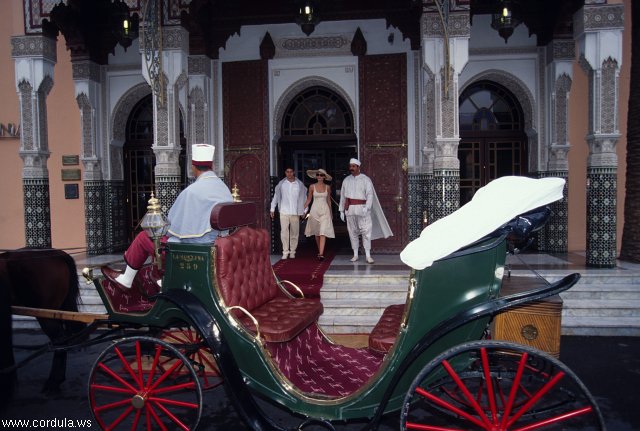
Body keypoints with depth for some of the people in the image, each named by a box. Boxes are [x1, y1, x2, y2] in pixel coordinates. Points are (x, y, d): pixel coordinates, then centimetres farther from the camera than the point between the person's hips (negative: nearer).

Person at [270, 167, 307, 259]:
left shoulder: (299, 184, 3)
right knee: (284, 232, -5)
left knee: (294, 233, 5)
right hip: (284, 212, 0)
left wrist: (303, 211, 6)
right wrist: (272, 209, 7)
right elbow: (276, 196, 9)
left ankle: (292, 252, 15)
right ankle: (285, 252, 1)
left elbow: (303, 198, 8)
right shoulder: (281, 183, 3)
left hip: (295, 212, 1)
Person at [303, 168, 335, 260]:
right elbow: (308, 199, 7)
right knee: (316, 233, 9)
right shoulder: (312, 186, 1)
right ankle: (320, 251, 27)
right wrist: (303, 209, -1)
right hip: (315, 210, 1)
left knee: (323, 232, -12)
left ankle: (321, 254, -17)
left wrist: (331, 212, 18)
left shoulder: (327, 187, 4)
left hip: (325, 210, -1)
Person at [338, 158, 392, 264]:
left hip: (362, 208, -3)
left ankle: (368, 255, -4)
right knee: (352, 232, 6)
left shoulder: (365, 179, -1)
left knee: (366, 231, -7)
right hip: (349, 209, 4)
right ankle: (355, 254, 15)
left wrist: (366, 207, -19)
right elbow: (342, 196, 15)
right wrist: (341, 210, 12)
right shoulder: (346, 180, 11)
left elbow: (370, 195, -7)